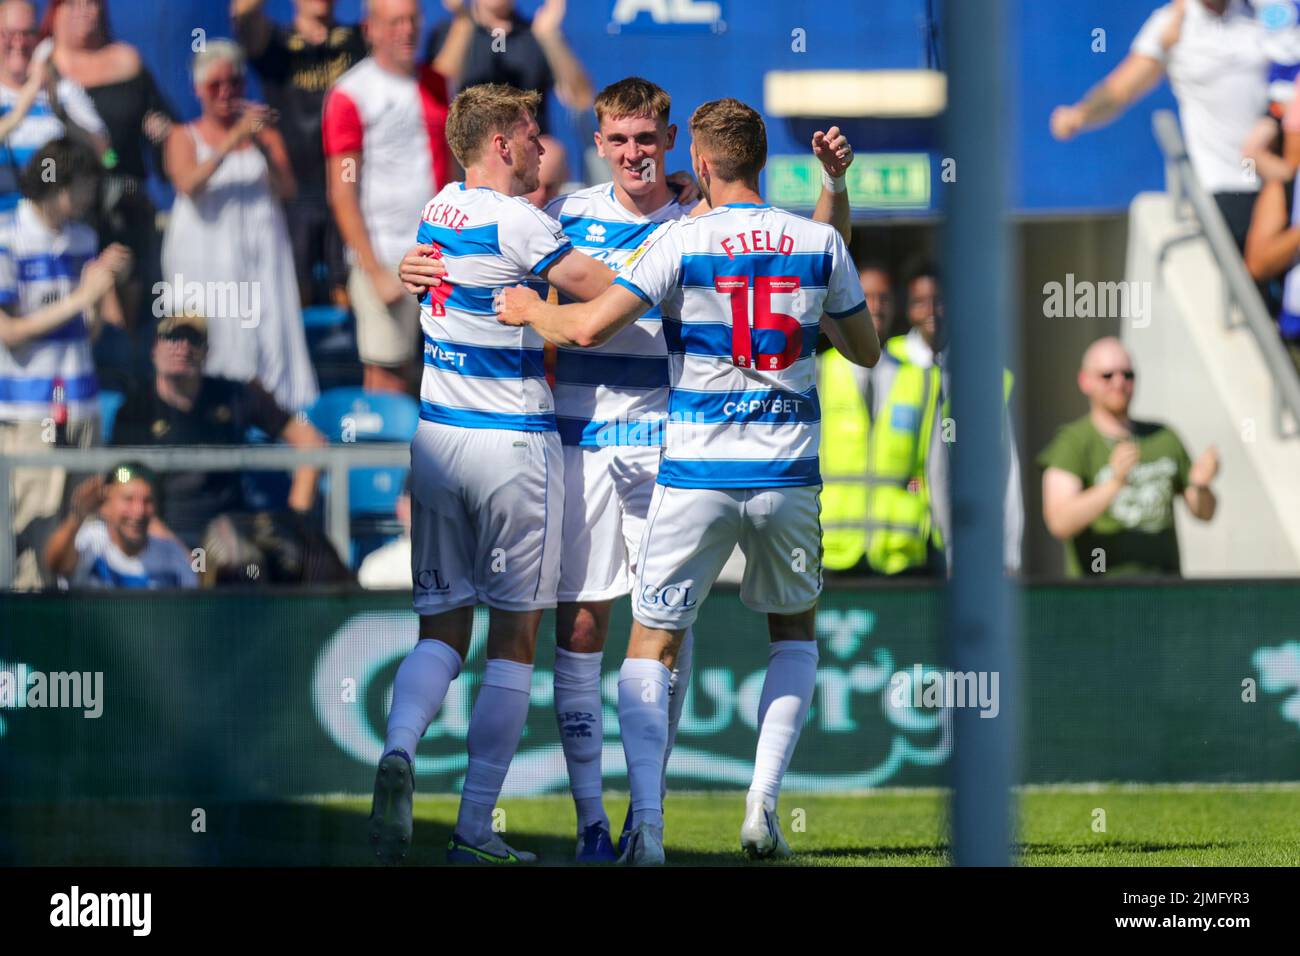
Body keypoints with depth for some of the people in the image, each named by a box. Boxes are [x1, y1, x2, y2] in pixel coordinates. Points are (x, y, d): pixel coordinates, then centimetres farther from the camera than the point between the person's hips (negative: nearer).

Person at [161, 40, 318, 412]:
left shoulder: (264, 131, 16)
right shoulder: (185, 137, 11)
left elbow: (286, 188, 3)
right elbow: (189, 184, -9)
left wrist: (264, 145, -13)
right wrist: (234, 139, -17)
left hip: (261, 254, 2)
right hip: (205, 257, -2)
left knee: (269, 339, -10)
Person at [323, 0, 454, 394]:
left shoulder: (434, 85, 12)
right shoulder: (350, 94, -5)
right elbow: (342, 194, -8)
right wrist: (375, 271, -14)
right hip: (385, 256, -5)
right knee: (387, 374, -6)